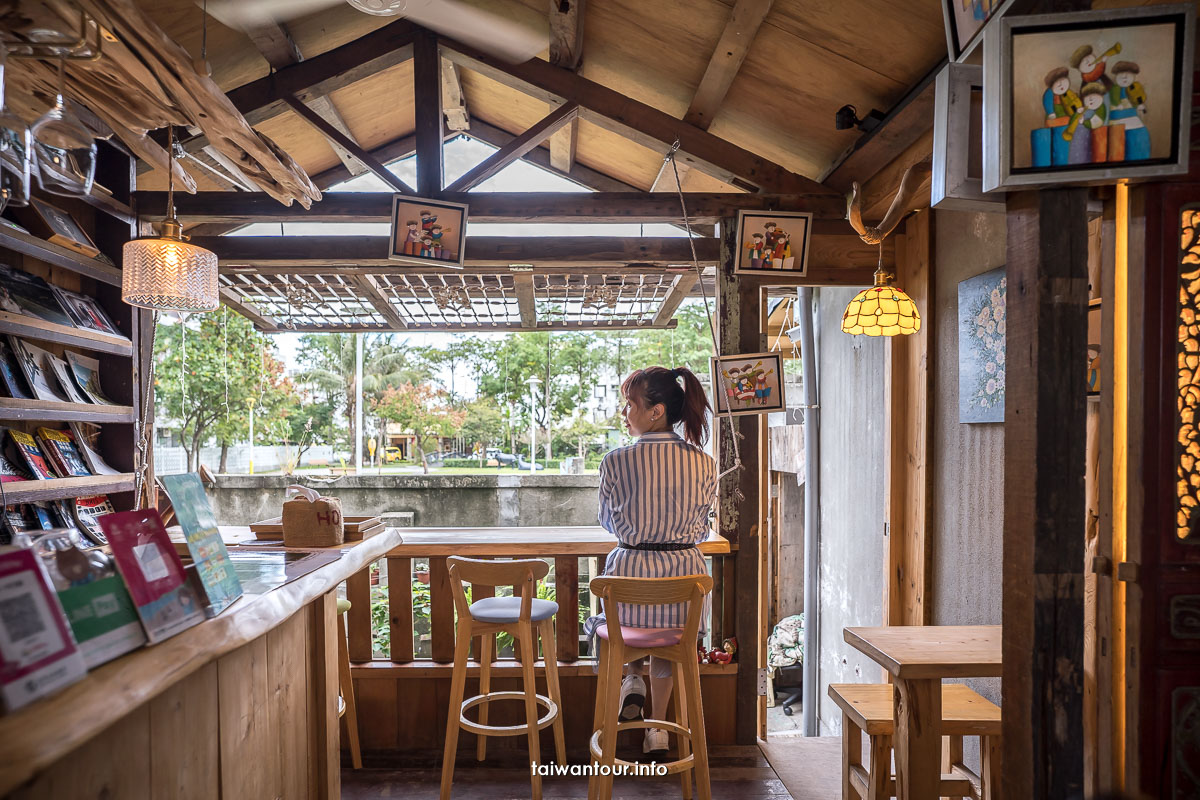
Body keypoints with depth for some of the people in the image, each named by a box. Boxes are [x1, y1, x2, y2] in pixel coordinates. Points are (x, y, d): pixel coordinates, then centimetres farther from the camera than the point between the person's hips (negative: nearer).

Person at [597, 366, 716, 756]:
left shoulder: (616, 462, -13)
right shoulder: (703, 463, -7)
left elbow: (608, 522, 3)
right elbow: (701, 529, 6)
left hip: (631, 570, -2)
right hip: (685, 571, 2)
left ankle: (632, 678, 15)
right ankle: (657, 728, 30)